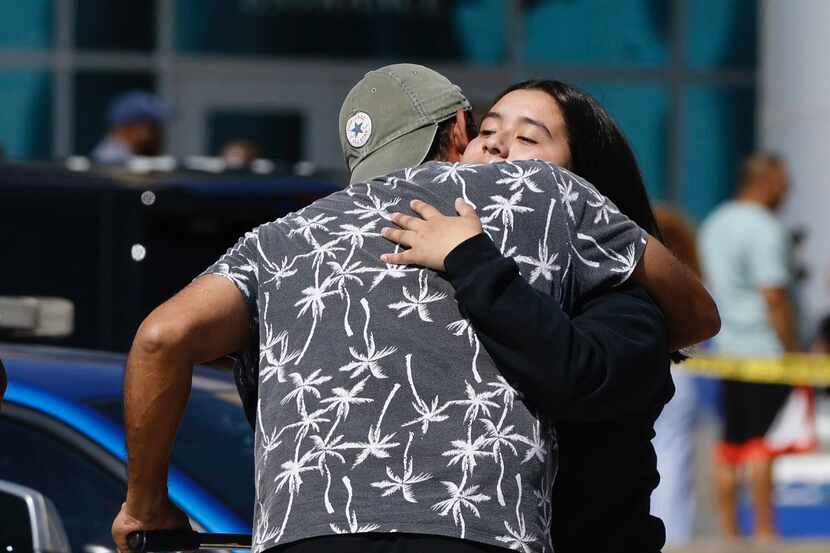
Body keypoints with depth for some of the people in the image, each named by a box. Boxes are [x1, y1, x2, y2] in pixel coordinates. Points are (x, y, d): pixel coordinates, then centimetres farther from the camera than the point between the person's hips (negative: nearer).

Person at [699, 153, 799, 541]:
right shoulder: (765, 229, -13)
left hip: (726, 349, 8)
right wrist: (794, 351, -14)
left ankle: (728, 532, 10)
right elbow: (774, 297, -18)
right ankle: (764, 532, -5)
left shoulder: (714, 224, 14)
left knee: (731, 443, 9)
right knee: (762, 443, -6)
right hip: (764, 350, -8)